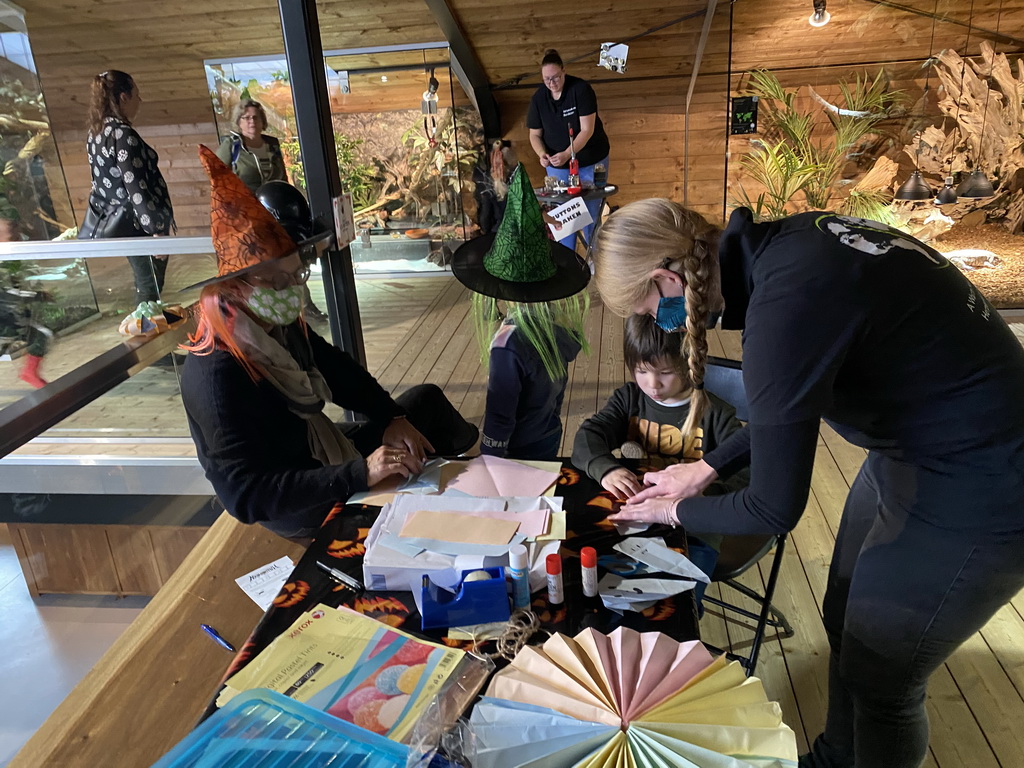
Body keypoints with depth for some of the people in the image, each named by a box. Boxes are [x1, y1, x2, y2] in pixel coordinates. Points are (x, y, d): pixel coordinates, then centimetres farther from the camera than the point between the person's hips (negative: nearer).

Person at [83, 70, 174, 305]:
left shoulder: (96, 132, 8)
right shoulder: (123, 134, -20)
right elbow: (137, 189, -24)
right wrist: (157, 230, -21)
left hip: (115, 222, 9)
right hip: (137, 224, -9)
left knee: (143, 284, 20)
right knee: (151, 288, 2)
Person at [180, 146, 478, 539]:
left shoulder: (281, 326, -9)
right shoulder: (216, 375, -32)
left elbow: (340, 373, 4)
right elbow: (245, 495, -36)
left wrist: (392, 419, -13)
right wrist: (359, 474, -42)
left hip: (324, 454, 8)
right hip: (299, 506, -8)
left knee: (426, 398, 10)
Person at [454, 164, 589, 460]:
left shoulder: (508, 343, -30)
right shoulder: (562, 322, -11)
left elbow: (499, 417, -22)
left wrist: (488, 463, -12)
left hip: (519, 452, -6)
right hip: (551, 438, 6)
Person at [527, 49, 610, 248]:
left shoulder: (581, 89, -16)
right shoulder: (538, 99, -5)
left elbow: (587, 129, -21)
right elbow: (535, 134, 2)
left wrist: (566, 154, -34)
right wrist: (542, 154, -20)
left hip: (591, 162, -3)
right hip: (557, 166, 3)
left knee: (591, 212, 2)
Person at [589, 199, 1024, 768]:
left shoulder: (786, 302, -31)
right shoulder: (779, 245, -5)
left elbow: (774, 510, -21)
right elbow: (792, 400, 11)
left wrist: (677, 511, -2)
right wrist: (708, 468, 10)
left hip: (978, 494, -9)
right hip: (914, 445, 9)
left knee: (879, 679, 12)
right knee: (845, 624, 24)